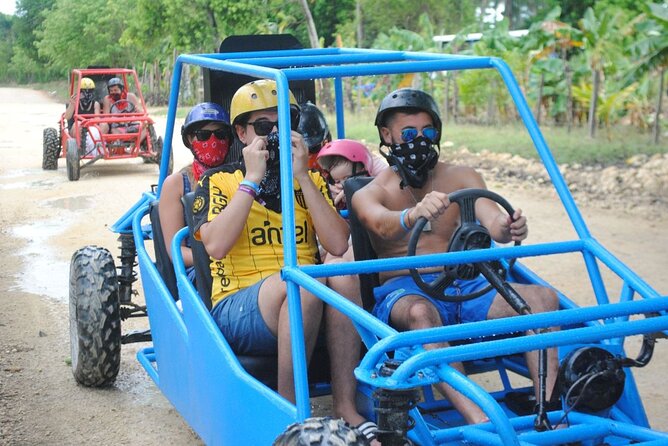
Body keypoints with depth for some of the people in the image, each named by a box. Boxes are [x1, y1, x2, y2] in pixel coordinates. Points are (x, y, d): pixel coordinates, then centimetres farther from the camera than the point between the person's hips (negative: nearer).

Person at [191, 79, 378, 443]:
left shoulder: (311, 181, 16)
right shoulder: (219, 181, 8)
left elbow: (338, 246, -3)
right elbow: (216, 246, -13)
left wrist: (302, 176, -5)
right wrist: (252, 178, -9)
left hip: (307, 308, 3)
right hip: (238, 309, -3)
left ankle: (345, 407, -26)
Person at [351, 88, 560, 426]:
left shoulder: (462, 178, 16)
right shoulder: (368, 194, 6)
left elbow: (491, 219, -3)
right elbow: (383, 225, -19)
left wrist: (507, 228, -30)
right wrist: (414, 214, -43)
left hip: (463, 286, 4)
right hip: (405, 290, -4)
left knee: (543, 298, -21)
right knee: (420, 312, -40)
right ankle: (481, 423, -51)